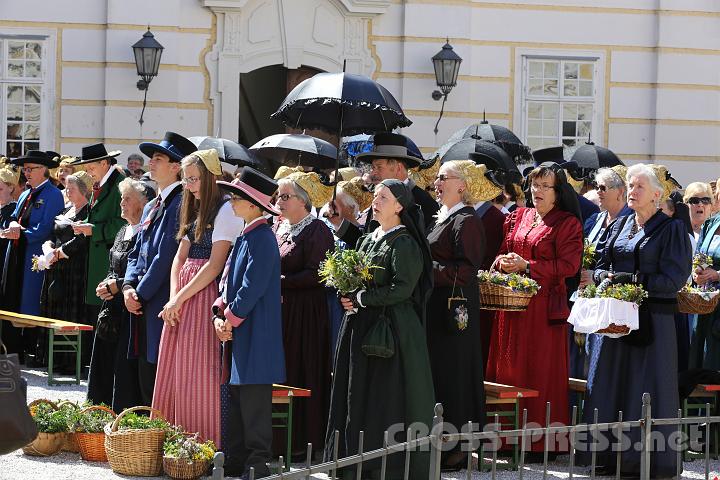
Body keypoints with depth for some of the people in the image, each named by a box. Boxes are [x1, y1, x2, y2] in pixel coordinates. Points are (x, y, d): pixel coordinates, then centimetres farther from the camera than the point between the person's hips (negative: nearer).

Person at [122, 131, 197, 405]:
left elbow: (166, 256, -16)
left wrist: (141, 293, -11)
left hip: (163, 304, -9)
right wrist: (128, 287, 2)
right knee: (146, 380, 11)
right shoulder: (151, 207, 19)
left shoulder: (180, 203, -11)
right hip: (142, 306, 9)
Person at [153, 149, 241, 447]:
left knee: (199, 369, -7)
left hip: (206, 296, -9)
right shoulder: (195, 210, 18)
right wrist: (173, 297, -2)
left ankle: (207, 442, -2)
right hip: (182, 299, 9)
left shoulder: (225, 210, -10)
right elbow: (180, 257, 13)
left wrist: (180, 299, -13)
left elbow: (215, 265, -15)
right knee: (175, 369, 8)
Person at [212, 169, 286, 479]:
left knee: (253, 398, -5)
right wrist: (220, 315, 4)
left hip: (255, 334, -10)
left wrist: (230, 320, -13)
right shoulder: (245, 237, 14)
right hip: (236, 333, 10)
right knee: (236, 395, 13)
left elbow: (252, 288, -20)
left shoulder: (262, 239, -16)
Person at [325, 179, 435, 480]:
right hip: (362, 326, 9)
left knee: (389, 397, -6)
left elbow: (402, 288, -19)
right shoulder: (367, 240, 15)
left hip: (392, 328, -9)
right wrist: (348, 295, 1)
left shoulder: (404, 244, -10)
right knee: (359, 395, 8)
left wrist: (359, 298, -14)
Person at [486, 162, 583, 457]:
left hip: (545, 303, -6)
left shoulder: (567, 223, -3)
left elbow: (569, 265, -11)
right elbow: (502, 253, 20)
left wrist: (527, 266, -14)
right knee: (509, 366, 3)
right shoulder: (518, 217, 15)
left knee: (541, 370, -5)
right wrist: (504, 262, -4)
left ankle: (541, 442, -1)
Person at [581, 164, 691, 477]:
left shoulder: (671, 229, -4)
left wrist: (631, 280, -17)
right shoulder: (618, 227, 14)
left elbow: (674, 278, -11)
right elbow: (600, 265, 14)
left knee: (647, 390, -4)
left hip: (653, 319, -6)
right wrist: (605, 277, -10)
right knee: (613, 386, 5)